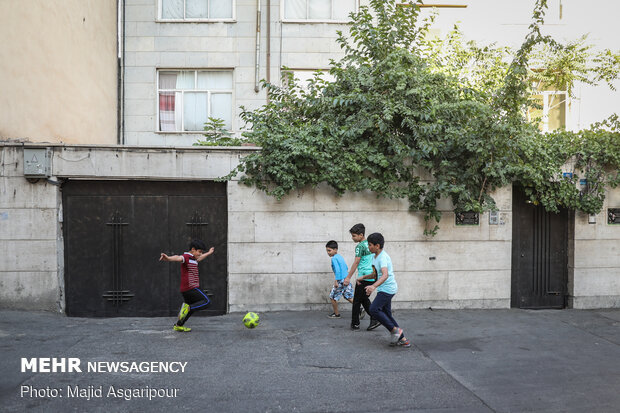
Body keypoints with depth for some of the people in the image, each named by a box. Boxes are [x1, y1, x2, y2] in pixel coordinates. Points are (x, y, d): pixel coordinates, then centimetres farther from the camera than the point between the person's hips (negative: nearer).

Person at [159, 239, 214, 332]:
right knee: (206, 301, -8)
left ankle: (178, 325, 27)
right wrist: (168, 258, -60)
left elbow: (199, 258, 41)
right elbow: (178, 258, -38)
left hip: (186, 289, 10)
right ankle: (188, 308, -18)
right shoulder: (186, 257, -14)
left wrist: (209, 253, 57)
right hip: (191, 288, -10)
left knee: (192, 307, 21)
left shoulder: (192, 258, 16)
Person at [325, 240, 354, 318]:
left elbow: (337, 270, -22)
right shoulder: (340, 256, 14)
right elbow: (346, 268, 21)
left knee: (333, 297, 7)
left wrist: (336, 281, -22)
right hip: (347, 280, 8)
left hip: (340, 280, -8)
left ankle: (336, 314, 17)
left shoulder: (334, 258, -12)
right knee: (349, 297, 12)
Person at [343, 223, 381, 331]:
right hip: (373, 277, 8)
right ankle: (375, 319, 9)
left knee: (357, 300, 3)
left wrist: (348, 277, -10)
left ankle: (355, 324, 10)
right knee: (364, 299, 18)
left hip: (364, 277, -8)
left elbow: (356, 263, -14)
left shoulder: (360, 246, -12)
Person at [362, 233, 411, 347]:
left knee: (373, 309, -16)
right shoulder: (375, 257, 12)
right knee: (386, 314, 10)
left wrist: (373, 286, -47)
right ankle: (403, 339, 16)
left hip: (387, 288, -10)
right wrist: (364, 277, 19)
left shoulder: (383, 257, -19)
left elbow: (385, 275, -34)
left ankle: (394, 330, -5)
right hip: (384, 289, 10)